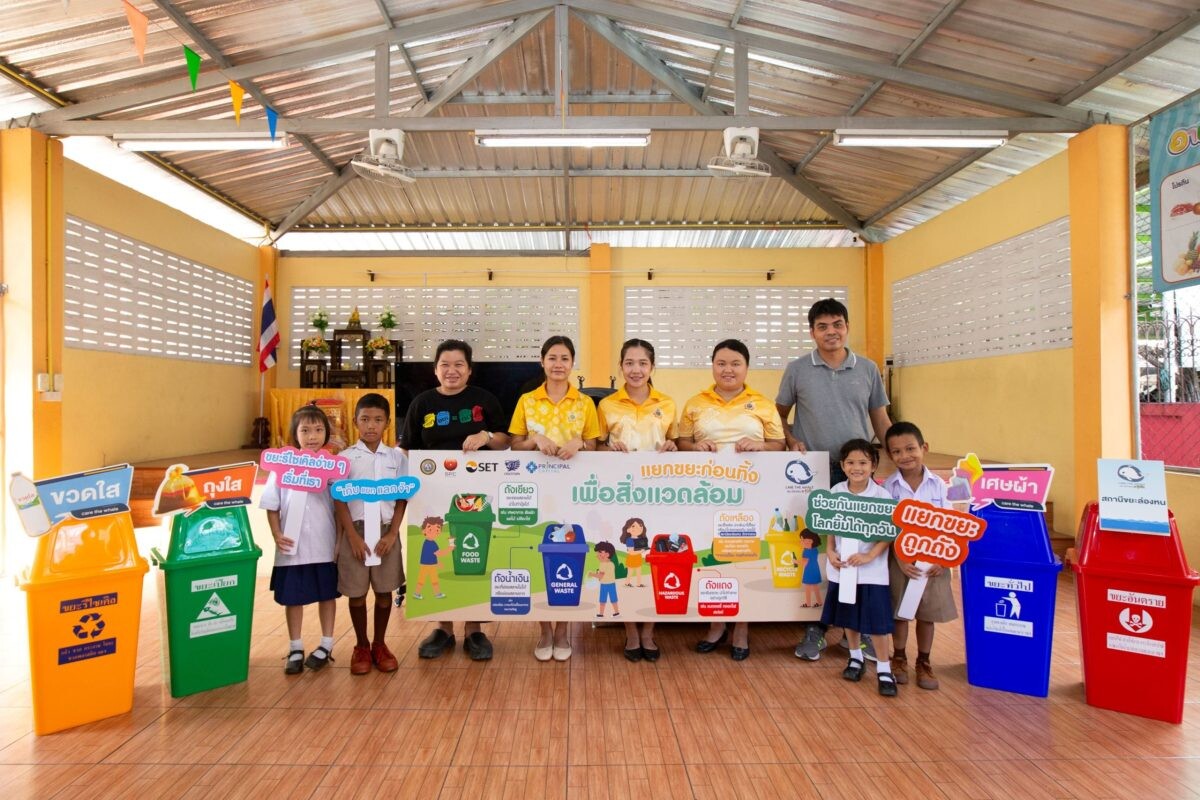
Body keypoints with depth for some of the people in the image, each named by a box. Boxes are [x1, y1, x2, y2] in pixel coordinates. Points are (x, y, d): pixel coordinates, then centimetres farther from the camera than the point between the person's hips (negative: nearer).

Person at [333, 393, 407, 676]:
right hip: (356, 530, -1)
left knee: (384, 590, 9)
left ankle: (379, 644, 26)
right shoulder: (345, 458, -2)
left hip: (386, 531, 1)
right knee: (357, 593, 7)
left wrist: (392, 534, -7)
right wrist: (353, 537, -10)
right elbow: (339, 501, -4)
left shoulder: (396, 457, 1)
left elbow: (402, 499, 2)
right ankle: (361, 646, 24)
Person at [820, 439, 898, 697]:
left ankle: (884, 669, 17)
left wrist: (869, 555, -20)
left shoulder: (882, 496, -11)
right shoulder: (836, 492, 0)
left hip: (872, 569, -4)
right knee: (847, 616, 16)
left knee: (878, 619, 1)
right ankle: (855, 657, 36)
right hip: (841, 566, 4)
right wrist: (830, 551, -6)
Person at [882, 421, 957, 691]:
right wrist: (900, 558, -16)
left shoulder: (938, 485, -4)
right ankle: (899, 658, 30)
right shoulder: (888, 486, -8)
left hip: (933, 559, 1)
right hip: (900, 559, -1)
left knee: (928, 613, 12)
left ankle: (923, 662, 29)